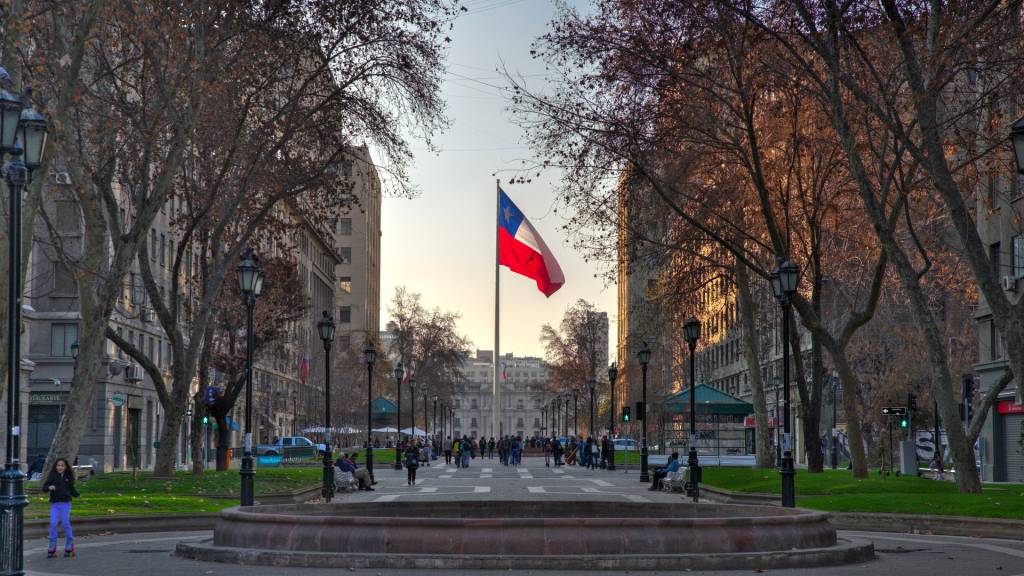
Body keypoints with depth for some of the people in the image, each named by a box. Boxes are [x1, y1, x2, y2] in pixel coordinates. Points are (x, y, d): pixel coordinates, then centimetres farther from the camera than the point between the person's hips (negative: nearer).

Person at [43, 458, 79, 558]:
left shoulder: (68, 477, 5)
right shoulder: (52, 476, 0)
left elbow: (71, 489, 16)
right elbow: (44, 487, -3)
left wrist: (76, 494, -4)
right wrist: (49, 487, -25)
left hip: (65, 503, 0)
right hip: (54, 504, 0)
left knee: (66, 524, 2)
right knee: (53, 524, -5)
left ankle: (69, 545, 16)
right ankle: (52, 548, 4)